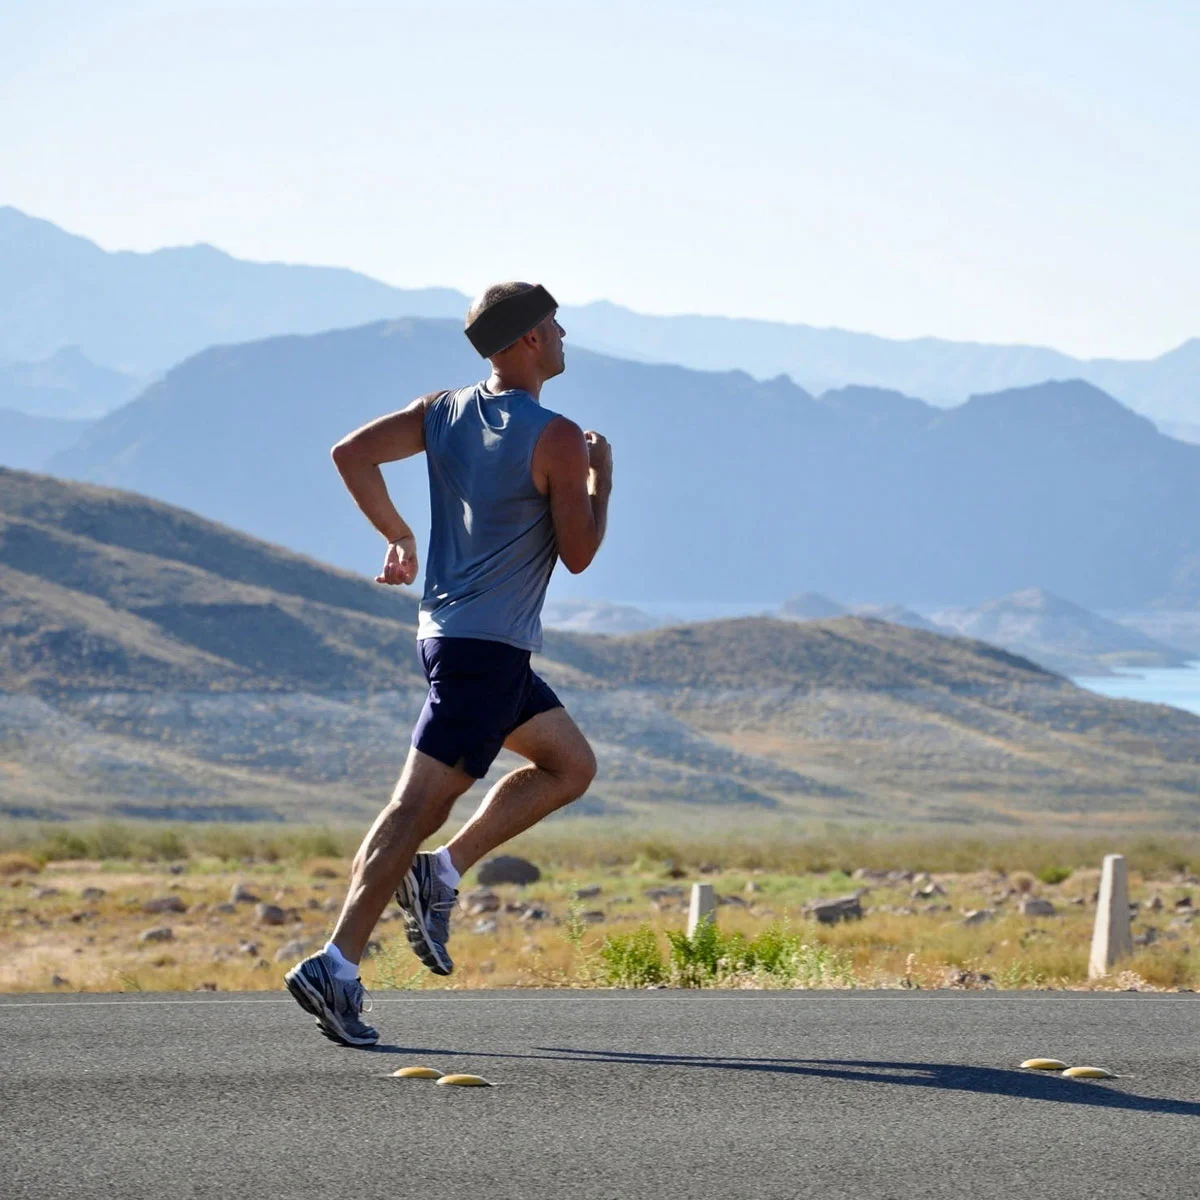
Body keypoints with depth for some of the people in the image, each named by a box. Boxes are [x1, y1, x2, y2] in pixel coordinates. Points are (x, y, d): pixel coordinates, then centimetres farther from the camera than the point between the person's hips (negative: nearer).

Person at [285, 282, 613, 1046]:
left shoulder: (445, 411, 8)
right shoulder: (556, 439, -12)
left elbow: (352, 453, 3)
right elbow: (578, 555, -10)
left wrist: (397, 535, 12)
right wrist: (602, 479, 5)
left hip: (449, 631, 9)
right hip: (489, 645, -9)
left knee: (572, 765, 19)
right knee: (420, 804, -10)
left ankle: (441, 872, 9)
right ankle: (337, 966, -14)